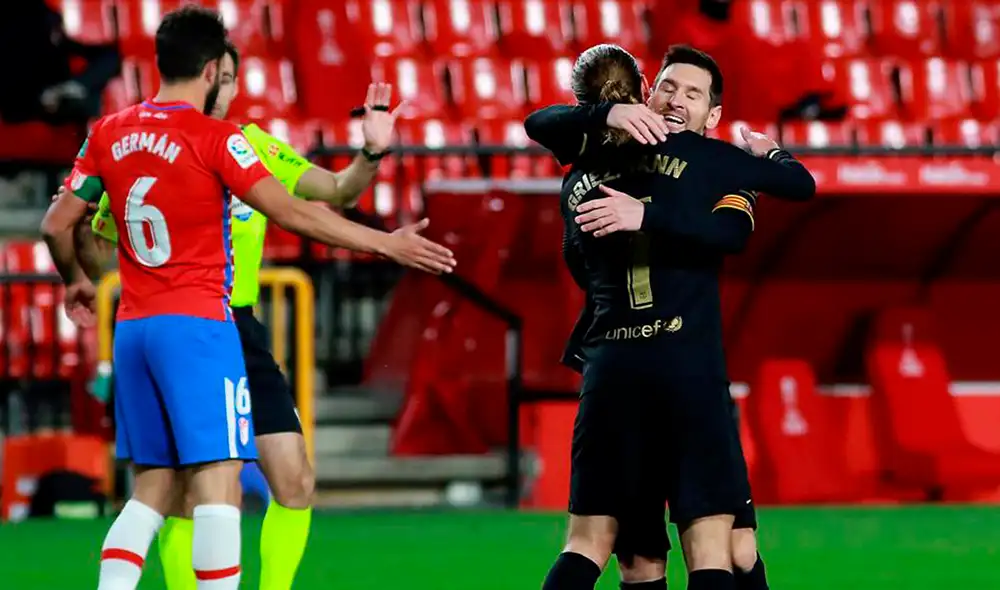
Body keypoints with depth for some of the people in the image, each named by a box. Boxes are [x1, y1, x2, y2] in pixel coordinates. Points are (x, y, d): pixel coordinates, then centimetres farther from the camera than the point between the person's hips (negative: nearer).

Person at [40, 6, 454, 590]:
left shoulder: (109, 133, 8)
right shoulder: (216, 137, -9)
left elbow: (58, 222, 12)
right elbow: (293, 214, -12)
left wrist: (75, 280, 31)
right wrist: (385, 242, -5)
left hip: (133, 327, 7)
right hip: (196, 323, -6)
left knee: (153, 487, 13)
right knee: (218, 480, -9)